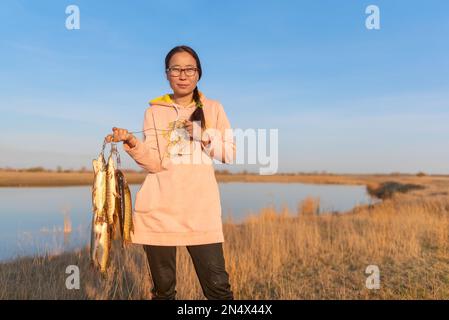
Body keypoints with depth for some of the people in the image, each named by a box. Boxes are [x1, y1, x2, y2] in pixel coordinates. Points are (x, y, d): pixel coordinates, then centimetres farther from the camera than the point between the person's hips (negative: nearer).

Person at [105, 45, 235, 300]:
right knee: (163, 288, 11)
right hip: (159, 209, 1)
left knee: (218, 286, -1)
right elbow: (154, 164, -1)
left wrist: (203, 134, -9)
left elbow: (231, 154, 5)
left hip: (202, 210, 0)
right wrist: (132, 143, -18)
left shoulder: (213, 108, 10)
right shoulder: (154, 111, 8)